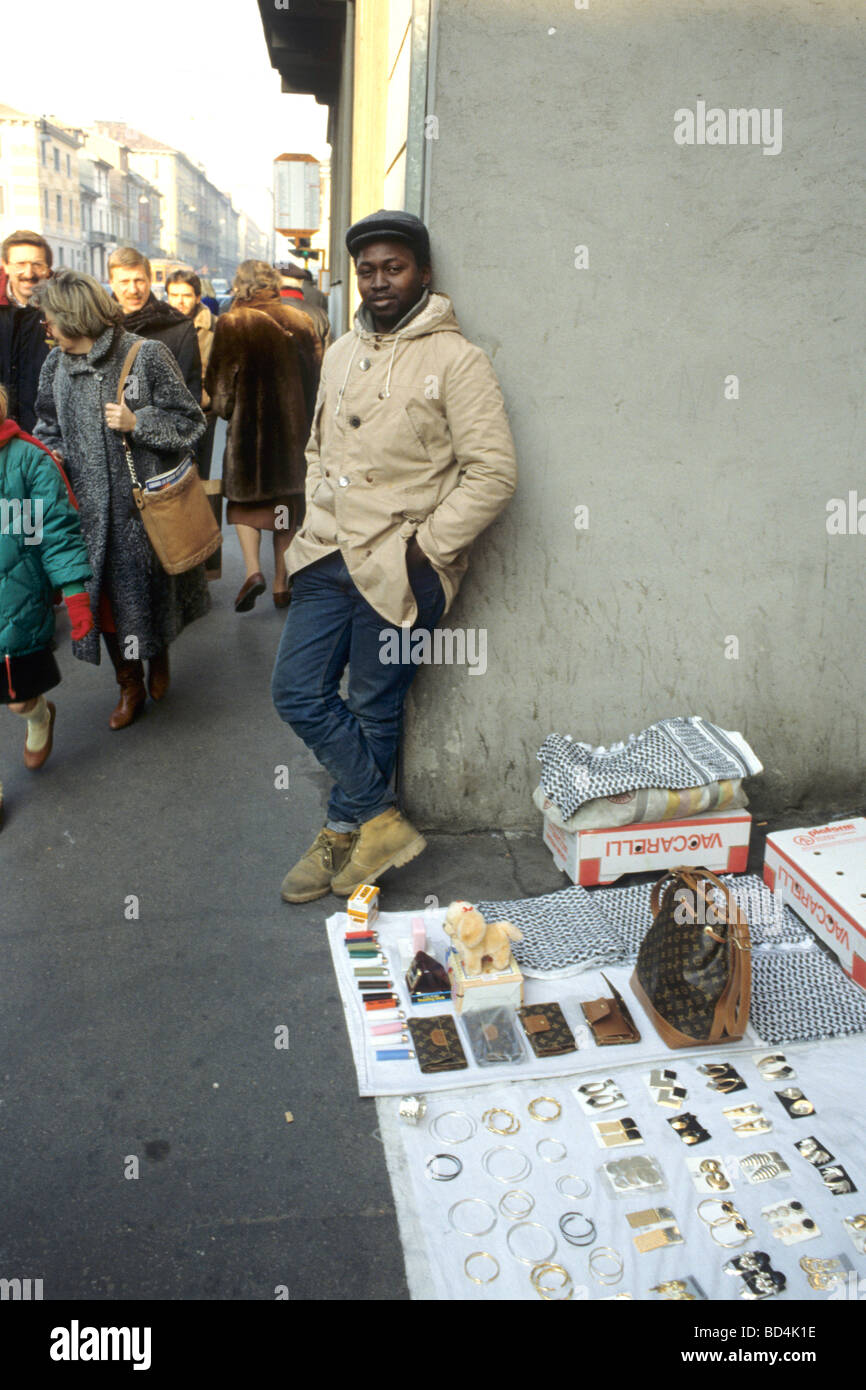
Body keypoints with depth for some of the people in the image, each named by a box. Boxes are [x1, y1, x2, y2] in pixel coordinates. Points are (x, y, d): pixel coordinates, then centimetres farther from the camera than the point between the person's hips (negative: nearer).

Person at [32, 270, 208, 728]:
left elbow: (189, 420, -4)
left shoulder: (146, 356, -8)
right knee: (104, 596, 7)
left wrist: (137, 423, -16)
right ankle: (130, 686, 25)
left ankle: (159, 658, 38)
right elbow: (49, 428, 19)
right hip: (89, 507, 4)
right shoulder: (56, 366, 7)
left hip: (143, 502, -4)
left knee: (148, 589, 7)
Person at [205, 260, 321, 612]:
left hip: (248, 425, -3)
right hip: (293, 427, 3)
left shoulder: (232, 324, -6)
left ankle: (253, 569, -10)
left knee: (244, 499, 10)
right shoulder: (300, 321, 4)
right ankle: (281, 583, 15)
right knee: (285, 501, 11)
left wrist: (224, 408, 12)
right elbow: (316, 375, 8)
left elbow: (220, 382, -6)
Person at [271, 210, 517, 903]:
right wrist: (317, 521, 11)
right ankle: (382, 819, 18)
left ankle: (344, 832, 26)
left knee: (374, 710, 6)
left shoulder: (455, 359, -8)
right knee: (299, 691, 5)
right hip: (328, 559, 7)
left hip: (398, 569, -7)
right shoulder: (342, 353, 15)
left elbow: (494, 471, -13)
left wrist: (425, 547, -14)